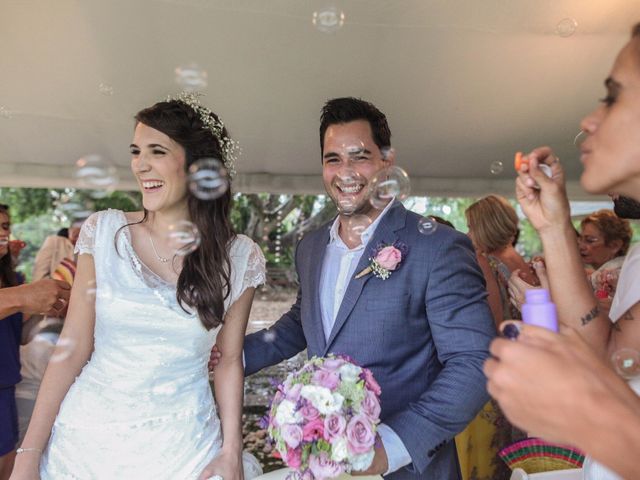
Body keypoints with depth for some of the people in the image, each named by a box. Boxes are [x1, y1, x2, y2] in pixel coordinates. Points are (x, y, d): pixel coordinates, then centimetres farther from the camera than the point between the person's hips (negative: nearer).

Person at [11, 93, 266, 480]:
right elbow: (72, 349, -5)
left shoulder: (238, 257, -8)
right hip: (88, 437, 1)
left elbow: (230, 361, -1)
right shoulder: (104, 232, -8)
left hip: (183, 448, 0)